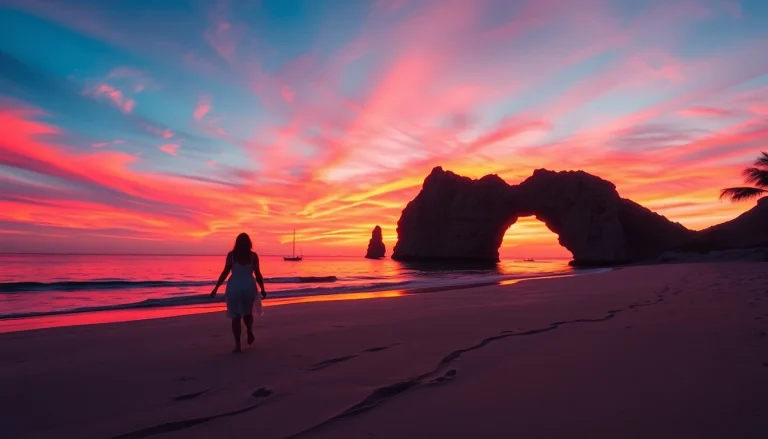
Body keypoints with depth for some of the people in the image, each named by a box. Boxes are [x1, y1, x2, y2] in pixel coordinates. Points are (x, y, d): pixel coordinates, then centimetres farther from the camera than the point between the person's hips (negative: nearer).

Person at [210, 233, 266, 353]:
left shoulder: (231, 255, 1)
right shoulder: (253, 255, 1)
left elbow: (225, 272, -4)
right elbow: (258, 274, 0)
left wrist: (216, 288, 2)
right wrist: (262, 289, 9)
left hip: (234, 287, -1)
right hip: (249, 286, 1)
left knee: (235, 316, 4)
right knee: (247, 312, 24)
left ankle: (237, 345, 1)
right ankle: (250, 332, 4)